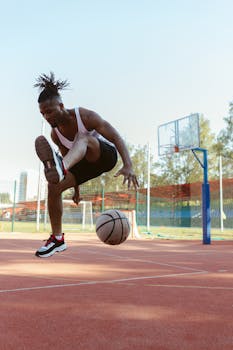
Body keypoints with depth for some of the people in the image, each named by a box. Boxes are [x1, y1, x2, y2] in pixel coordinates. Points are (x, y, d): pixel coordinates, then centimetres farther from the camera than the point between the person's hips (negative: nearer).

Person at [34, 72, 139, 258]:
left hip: (106, 155, -6)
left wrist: (128, 165, -45)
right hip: (88, 164, 6)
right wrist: (76, 188, 14)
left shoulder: (86, 116, -24)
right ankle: (57, 239, 0)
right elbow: (70, 157, 9)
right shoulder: (55, 134, -7)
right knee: (54, 186, -12)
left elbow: (117, 138, -30)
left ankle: (60, 167, -71)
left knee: (83, 138, -35)